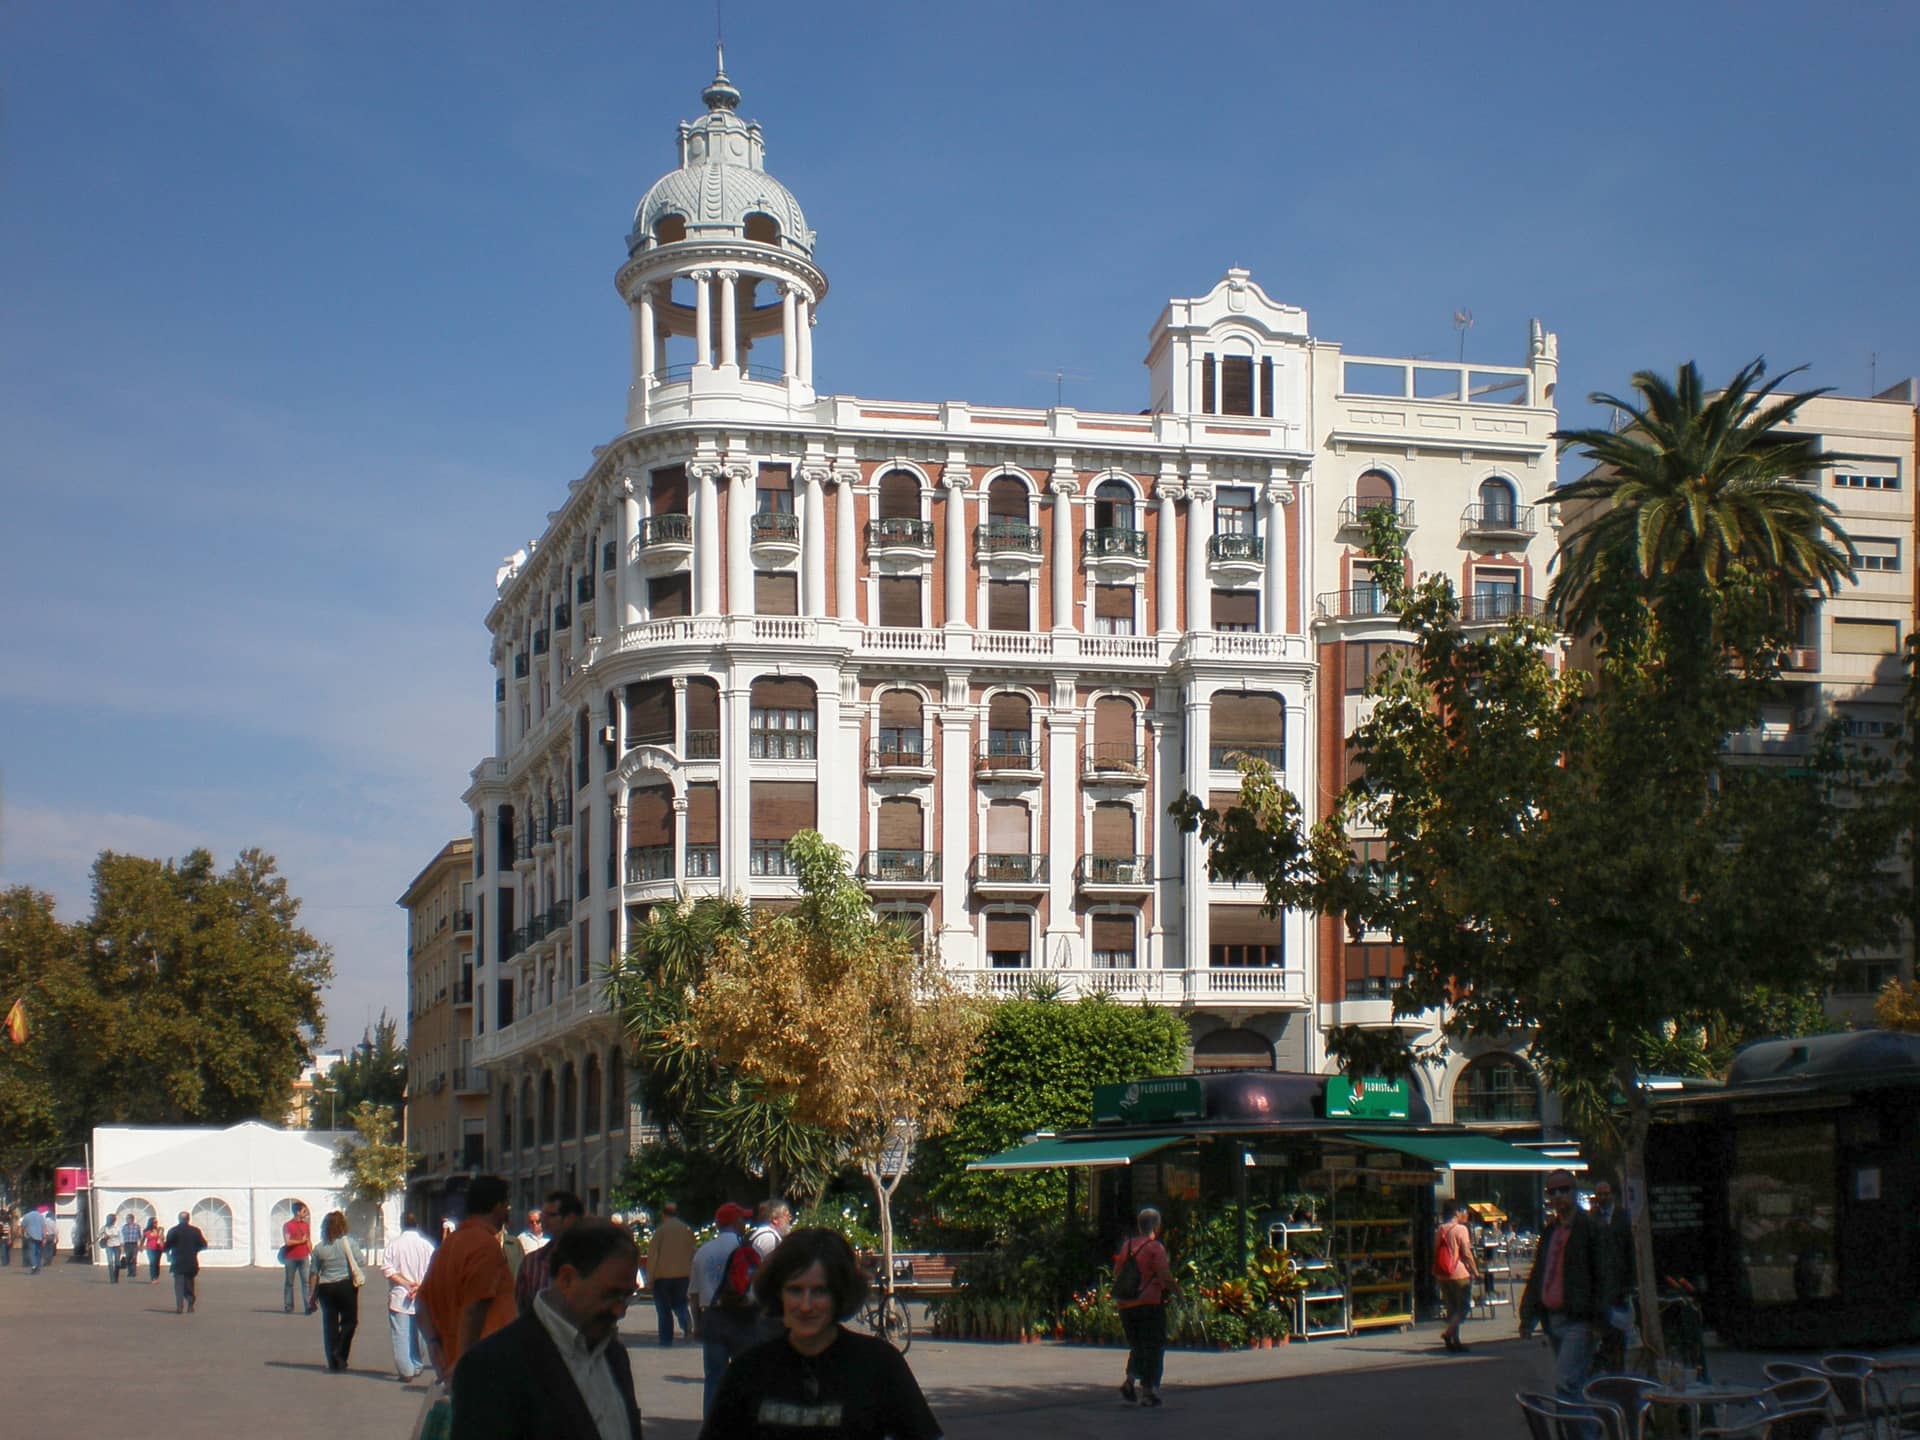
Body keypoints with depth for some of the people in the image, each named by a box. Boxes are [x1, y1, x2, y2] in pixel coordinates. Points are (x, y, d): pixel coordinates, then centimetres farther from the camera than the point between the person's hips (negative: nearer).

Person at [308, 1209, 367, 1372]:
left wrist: (312, 1296, 9)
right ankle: (340, 1353, -8)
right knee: (349, 1320, 10)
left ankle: (333, 1362, 10)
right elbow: (361, 1264, -7)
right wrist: (360, 1278, 13)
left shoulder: (318, 1248, 0)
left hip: (325, 1288, 3)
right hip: (346, 1285, -3)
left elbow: (314, 1274, 3)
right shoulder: (348, 1242, -7)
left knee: (329, 1324, 9)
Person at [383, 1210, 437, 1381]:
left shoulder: (394, 1244, -4)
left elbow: (389, 1271, -10)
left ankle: (405, 1370, -8)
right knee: (417, 1333, 17)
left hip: (399, 1296, -2)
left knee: (401, 1335, -2)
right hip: (422, 1297, 3)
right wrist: (420, 1286, -7)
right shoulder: (426, 1245, -1)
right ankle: (416, 1367, 25)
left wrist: (407, 1283, -9)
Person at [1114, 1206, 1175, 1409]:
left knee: (1136, 1347, 18)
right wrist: (1173, 1289, 2)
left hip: (1126, 1306, 6)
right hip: (1150, 1304, -6)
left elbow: (1116, 1274, 17)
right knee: (1153, 1348, 4)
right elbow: (1165, 1276, -16)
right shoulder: (1155, 1247, -10)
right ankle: (1148, 1390, 1)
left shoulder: (1127, 1246, 9)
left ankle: (1130, 1380, -1)